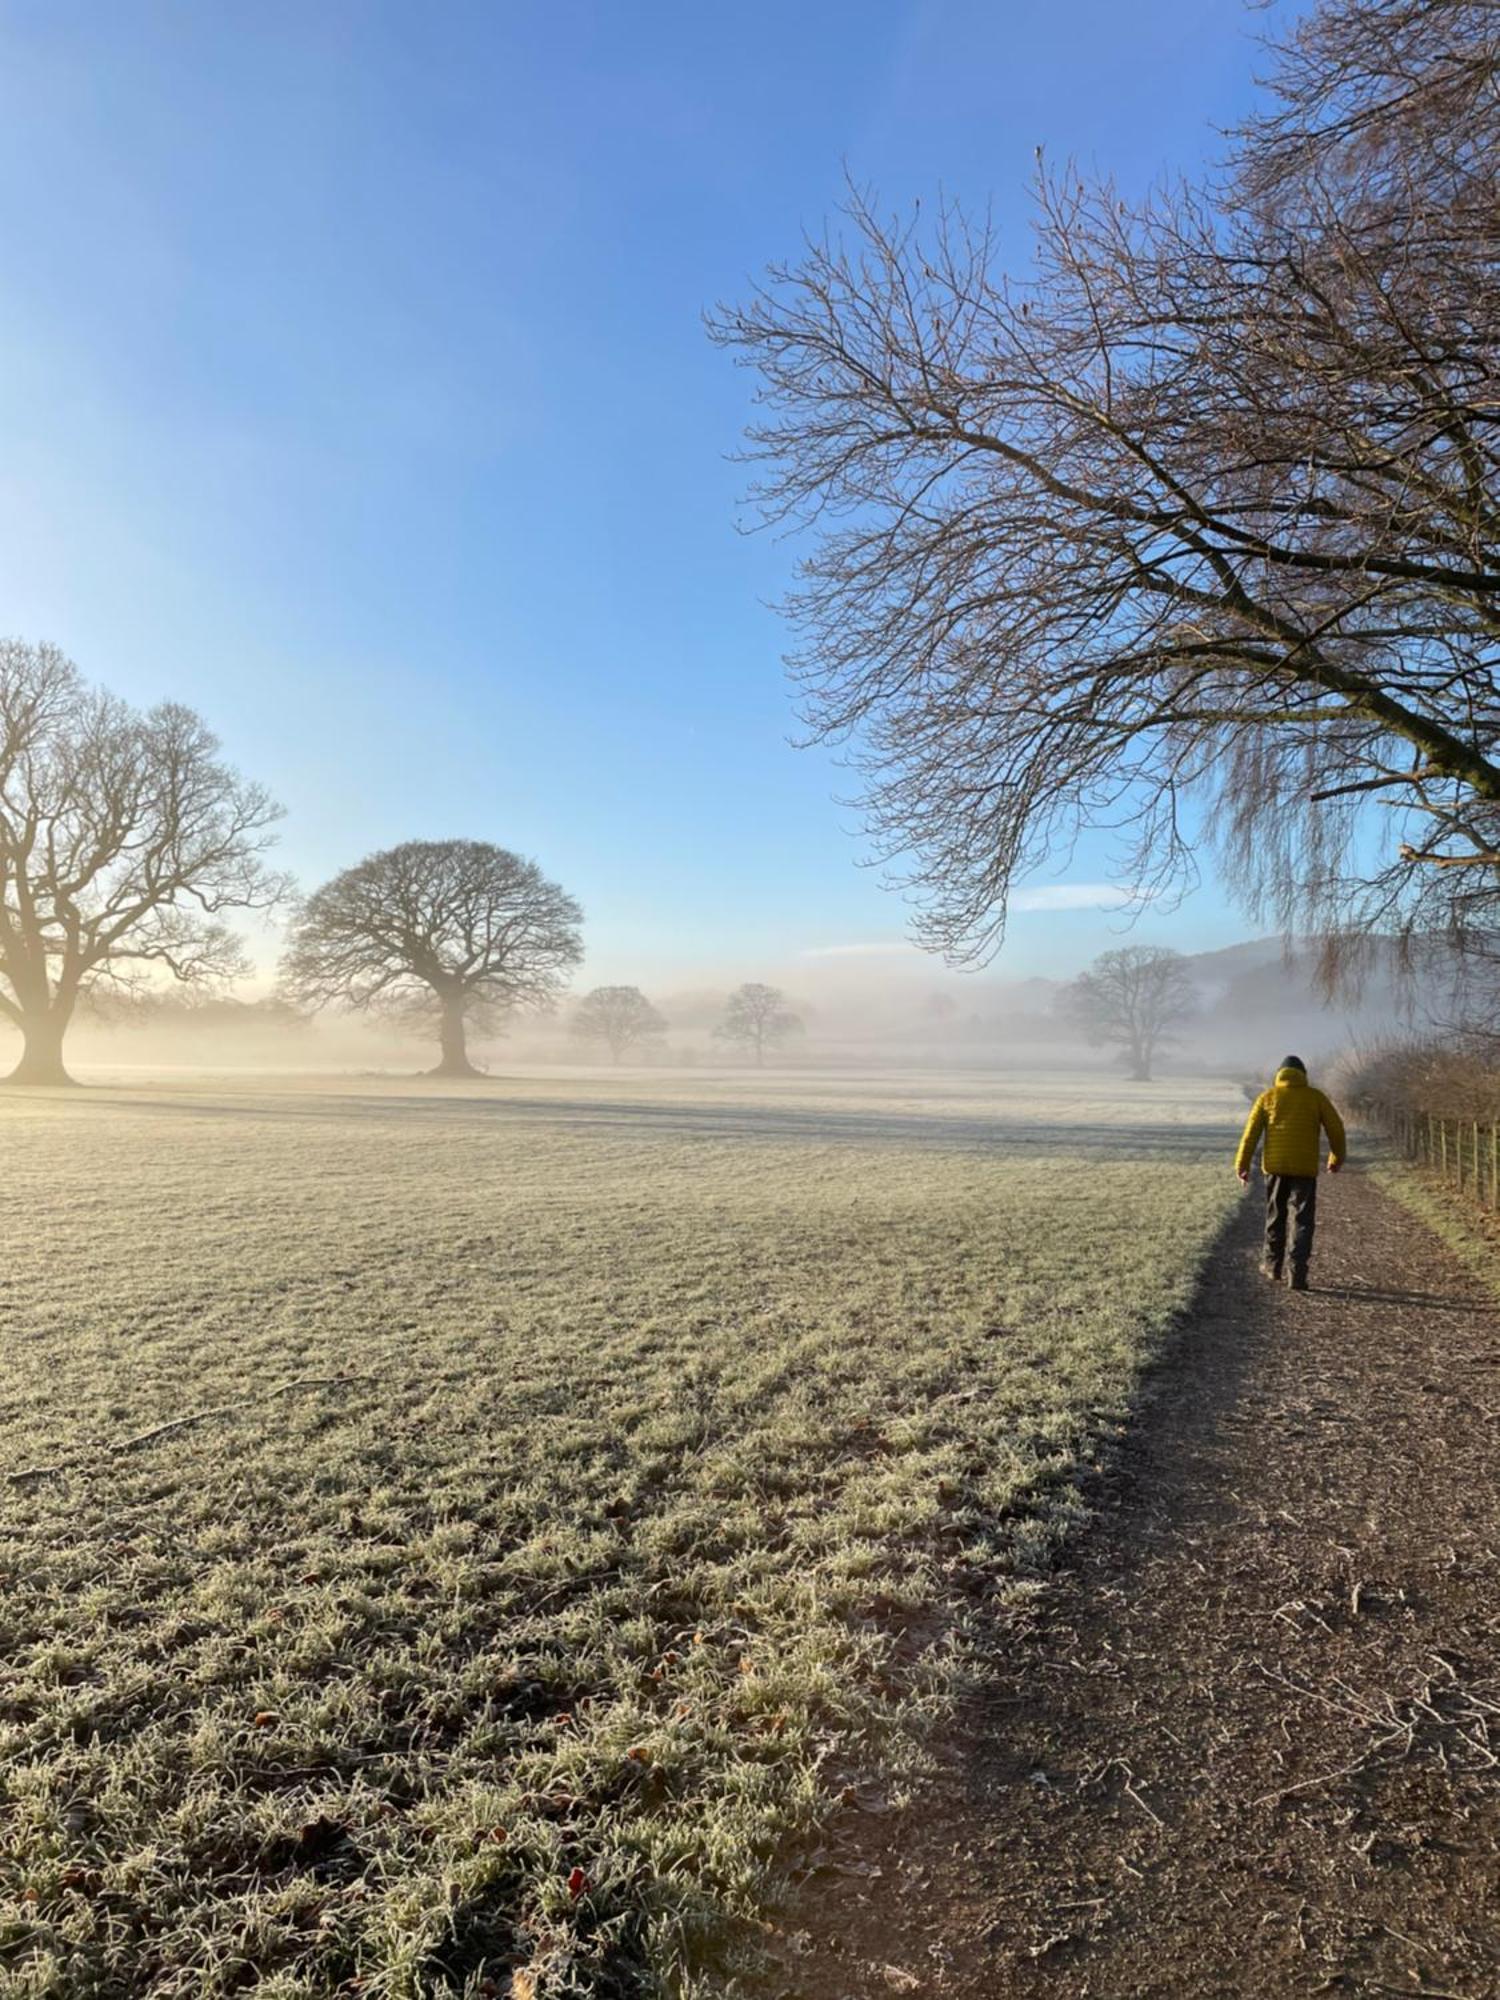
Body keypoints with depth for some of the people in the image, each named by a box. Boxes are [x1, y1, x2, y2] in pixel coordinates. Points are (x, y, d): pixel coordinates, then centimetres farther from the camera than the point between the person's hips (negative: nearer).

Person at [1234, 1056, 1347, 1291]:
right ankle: (1298, 1275, -5)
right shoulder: (1316, 1097, 4)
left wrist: (1242, 1165, 2)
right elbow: (1336, 1128, 5)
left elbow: (1251, 1132, 0)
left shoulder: (1268, 1097, 4)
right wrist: (1337, 1158, 21)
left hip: (1275, 1166, 1)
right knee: (1302, 1221, 1)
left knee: (1275, 1216, 17)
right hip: (1305, 1168, -1)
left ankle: (1273, 1265, 25)